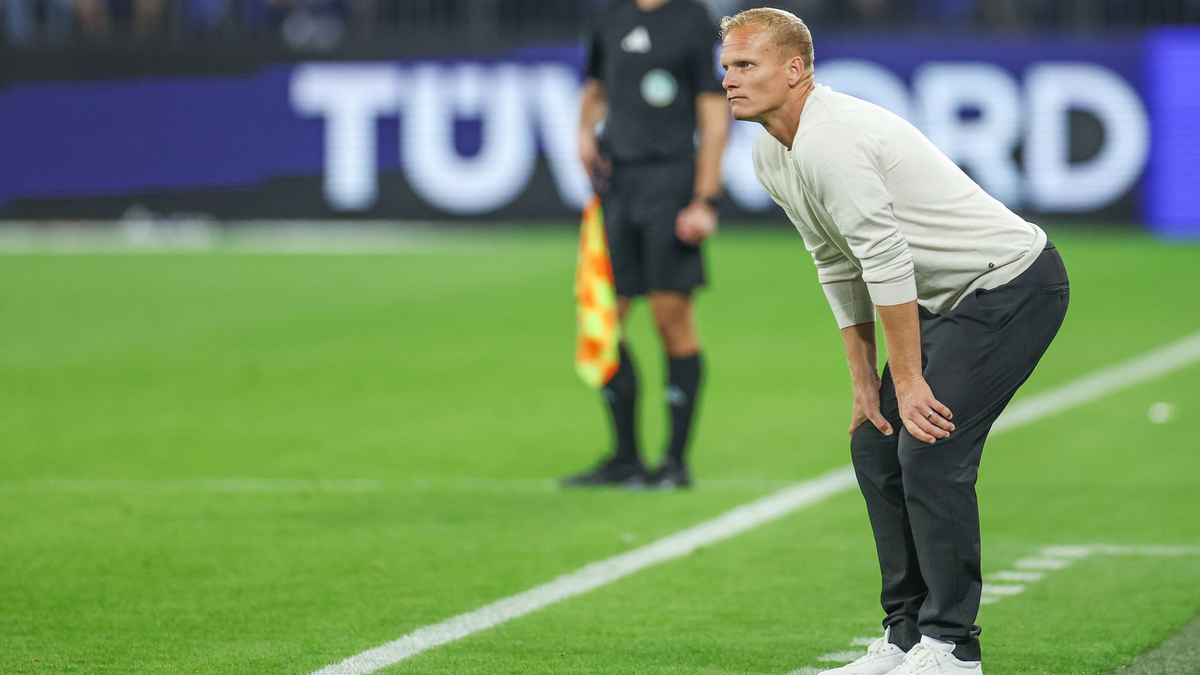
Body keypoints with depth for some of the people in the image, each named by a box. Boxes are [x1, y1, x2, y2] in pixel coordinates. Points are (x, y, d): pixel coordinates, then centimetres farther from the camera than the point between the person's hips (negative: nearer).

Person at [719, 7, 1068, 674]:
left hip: (1014, 287, -10)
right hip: (951, 297, 10)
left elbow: (887, 264, -25)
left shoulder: (830, 144, -25)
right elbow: (841, 268, 14)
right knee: (877, 445, 8)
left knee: (930, 452, -15)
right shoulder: (772, 156, 6)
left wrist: (910, 382, -19)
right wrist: (865, 382, 12)